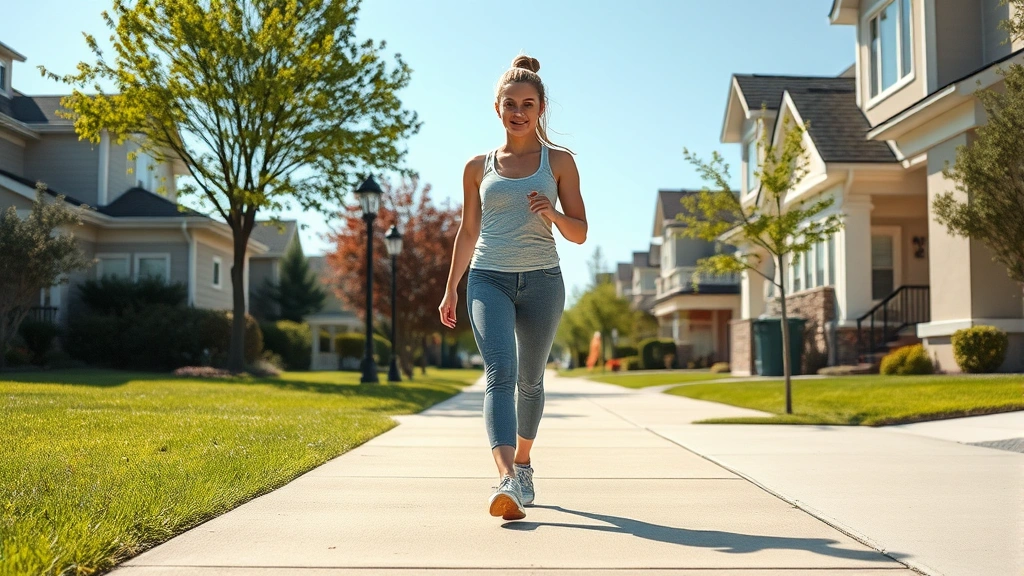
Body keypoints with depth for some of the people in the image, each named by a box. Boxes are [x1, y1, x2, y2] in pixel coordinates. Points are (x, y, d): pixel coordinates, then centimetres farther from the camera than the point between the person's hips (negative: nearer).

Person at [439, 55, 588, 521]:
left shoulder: (559, 162, 6)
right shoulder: (478, 167, 9)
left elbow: (580, 233, 4)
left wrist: (553, 213, -16)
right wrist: (450, 288, 16)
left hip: (542, 281, 1)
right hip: (489, 279, 0)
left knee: (530, 380, 13)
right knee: (499, 373, -20)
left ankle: (522, 463, 36)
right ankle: (507, 480, -32)